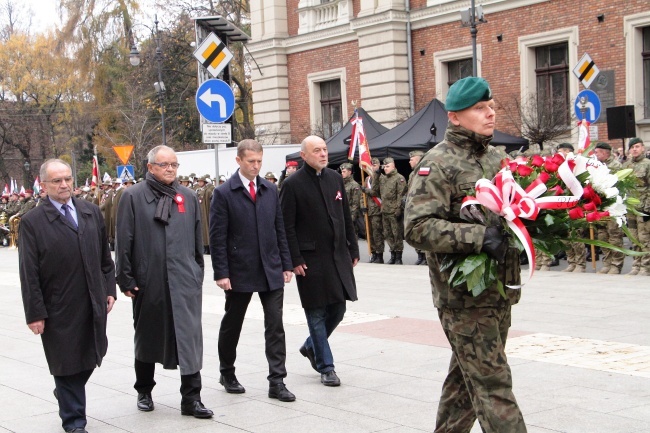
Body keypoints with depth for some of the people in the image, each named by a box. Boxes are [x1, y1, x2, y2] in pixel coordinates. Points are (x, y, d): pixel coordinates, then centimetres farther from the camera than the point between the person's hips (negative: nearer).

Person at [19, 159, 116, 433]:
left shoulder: (91, 212, 7)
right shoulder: (32, 222, -8)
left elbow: (105, 257, 14)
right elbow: (29, 274, -9)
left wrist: (109, 289, 8)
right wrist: (35, 313, -11)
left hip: (94, 305, 5)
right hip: (60, 309, -5)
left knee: (90, 358, 15)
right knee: (67, 363, 5)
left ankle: (68, 395, 44)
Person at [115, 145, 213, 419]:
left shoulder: (188, 197, 8)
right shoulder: (133, 197, -1)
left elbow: (197, 240, 12)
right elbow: (124, 241, -2)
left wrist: (197, 274, 11)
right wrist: (126, 279, -5)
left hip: (184, 280, 1)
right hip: (148, 281, -1)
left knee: (189, 337, -5)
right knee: (147, 337, 15)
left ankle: (191, 398, 0)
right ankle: (144, 391, 32)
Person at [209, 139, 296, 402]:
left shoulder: (270, 190, 8)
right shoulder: (224, 193, -6)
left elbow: (279, 230, 11)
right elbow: (217, 237, -9)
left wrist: (286, 264, 7)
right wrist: (221, 273, -13)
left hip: (271, 271, 3)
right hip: (239, 272, -3)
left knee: (275, 326, -2)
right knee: (232, 325, 12)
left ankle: (277, 382, 2)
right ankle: (227, 373, 31)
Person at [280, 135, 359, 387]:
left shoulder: (335, 178, 10)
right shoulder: (293, 184, -8)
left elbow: (346, 217, 15)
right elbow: (287, 226, -9)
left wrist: (353, 248, 12)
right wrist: (295, 260, -14)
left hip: (338, 255, 6)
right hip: (311, 259, -6)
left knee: (338, 307, 10)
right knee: (316, 312, 2)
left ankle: (312, 346, 34)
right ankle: (325, 367, 12)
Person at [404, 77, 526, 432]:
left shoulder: (495, 158, 14)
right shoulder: (439, 163, -11)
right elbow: (417, 227, -21)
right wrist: (479, 236, -28)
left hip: (498, 290, 8)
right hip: (463, 293, -8)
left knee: (467, 376, 17)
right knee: (493, 381, -7)